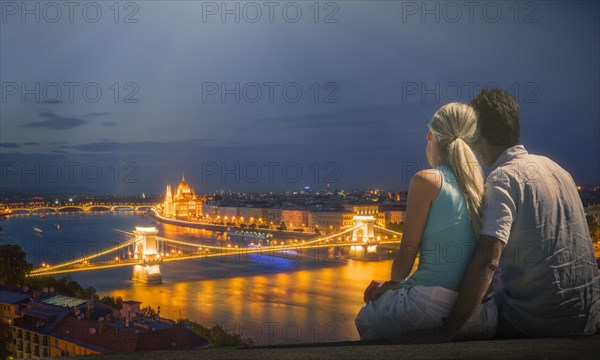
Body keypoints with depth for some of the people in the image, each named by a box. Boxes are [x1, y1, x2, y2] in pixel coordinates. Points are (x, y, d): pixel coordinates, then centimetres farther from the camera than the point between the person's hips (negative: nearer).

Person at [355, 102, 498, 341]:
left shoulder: (427, 180, -10)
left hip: (434, 307, -6)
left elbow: (406, 255, -6)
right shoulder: (482, 185, 8)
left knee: (365, 319, 23)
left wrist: (393, 283, 17)